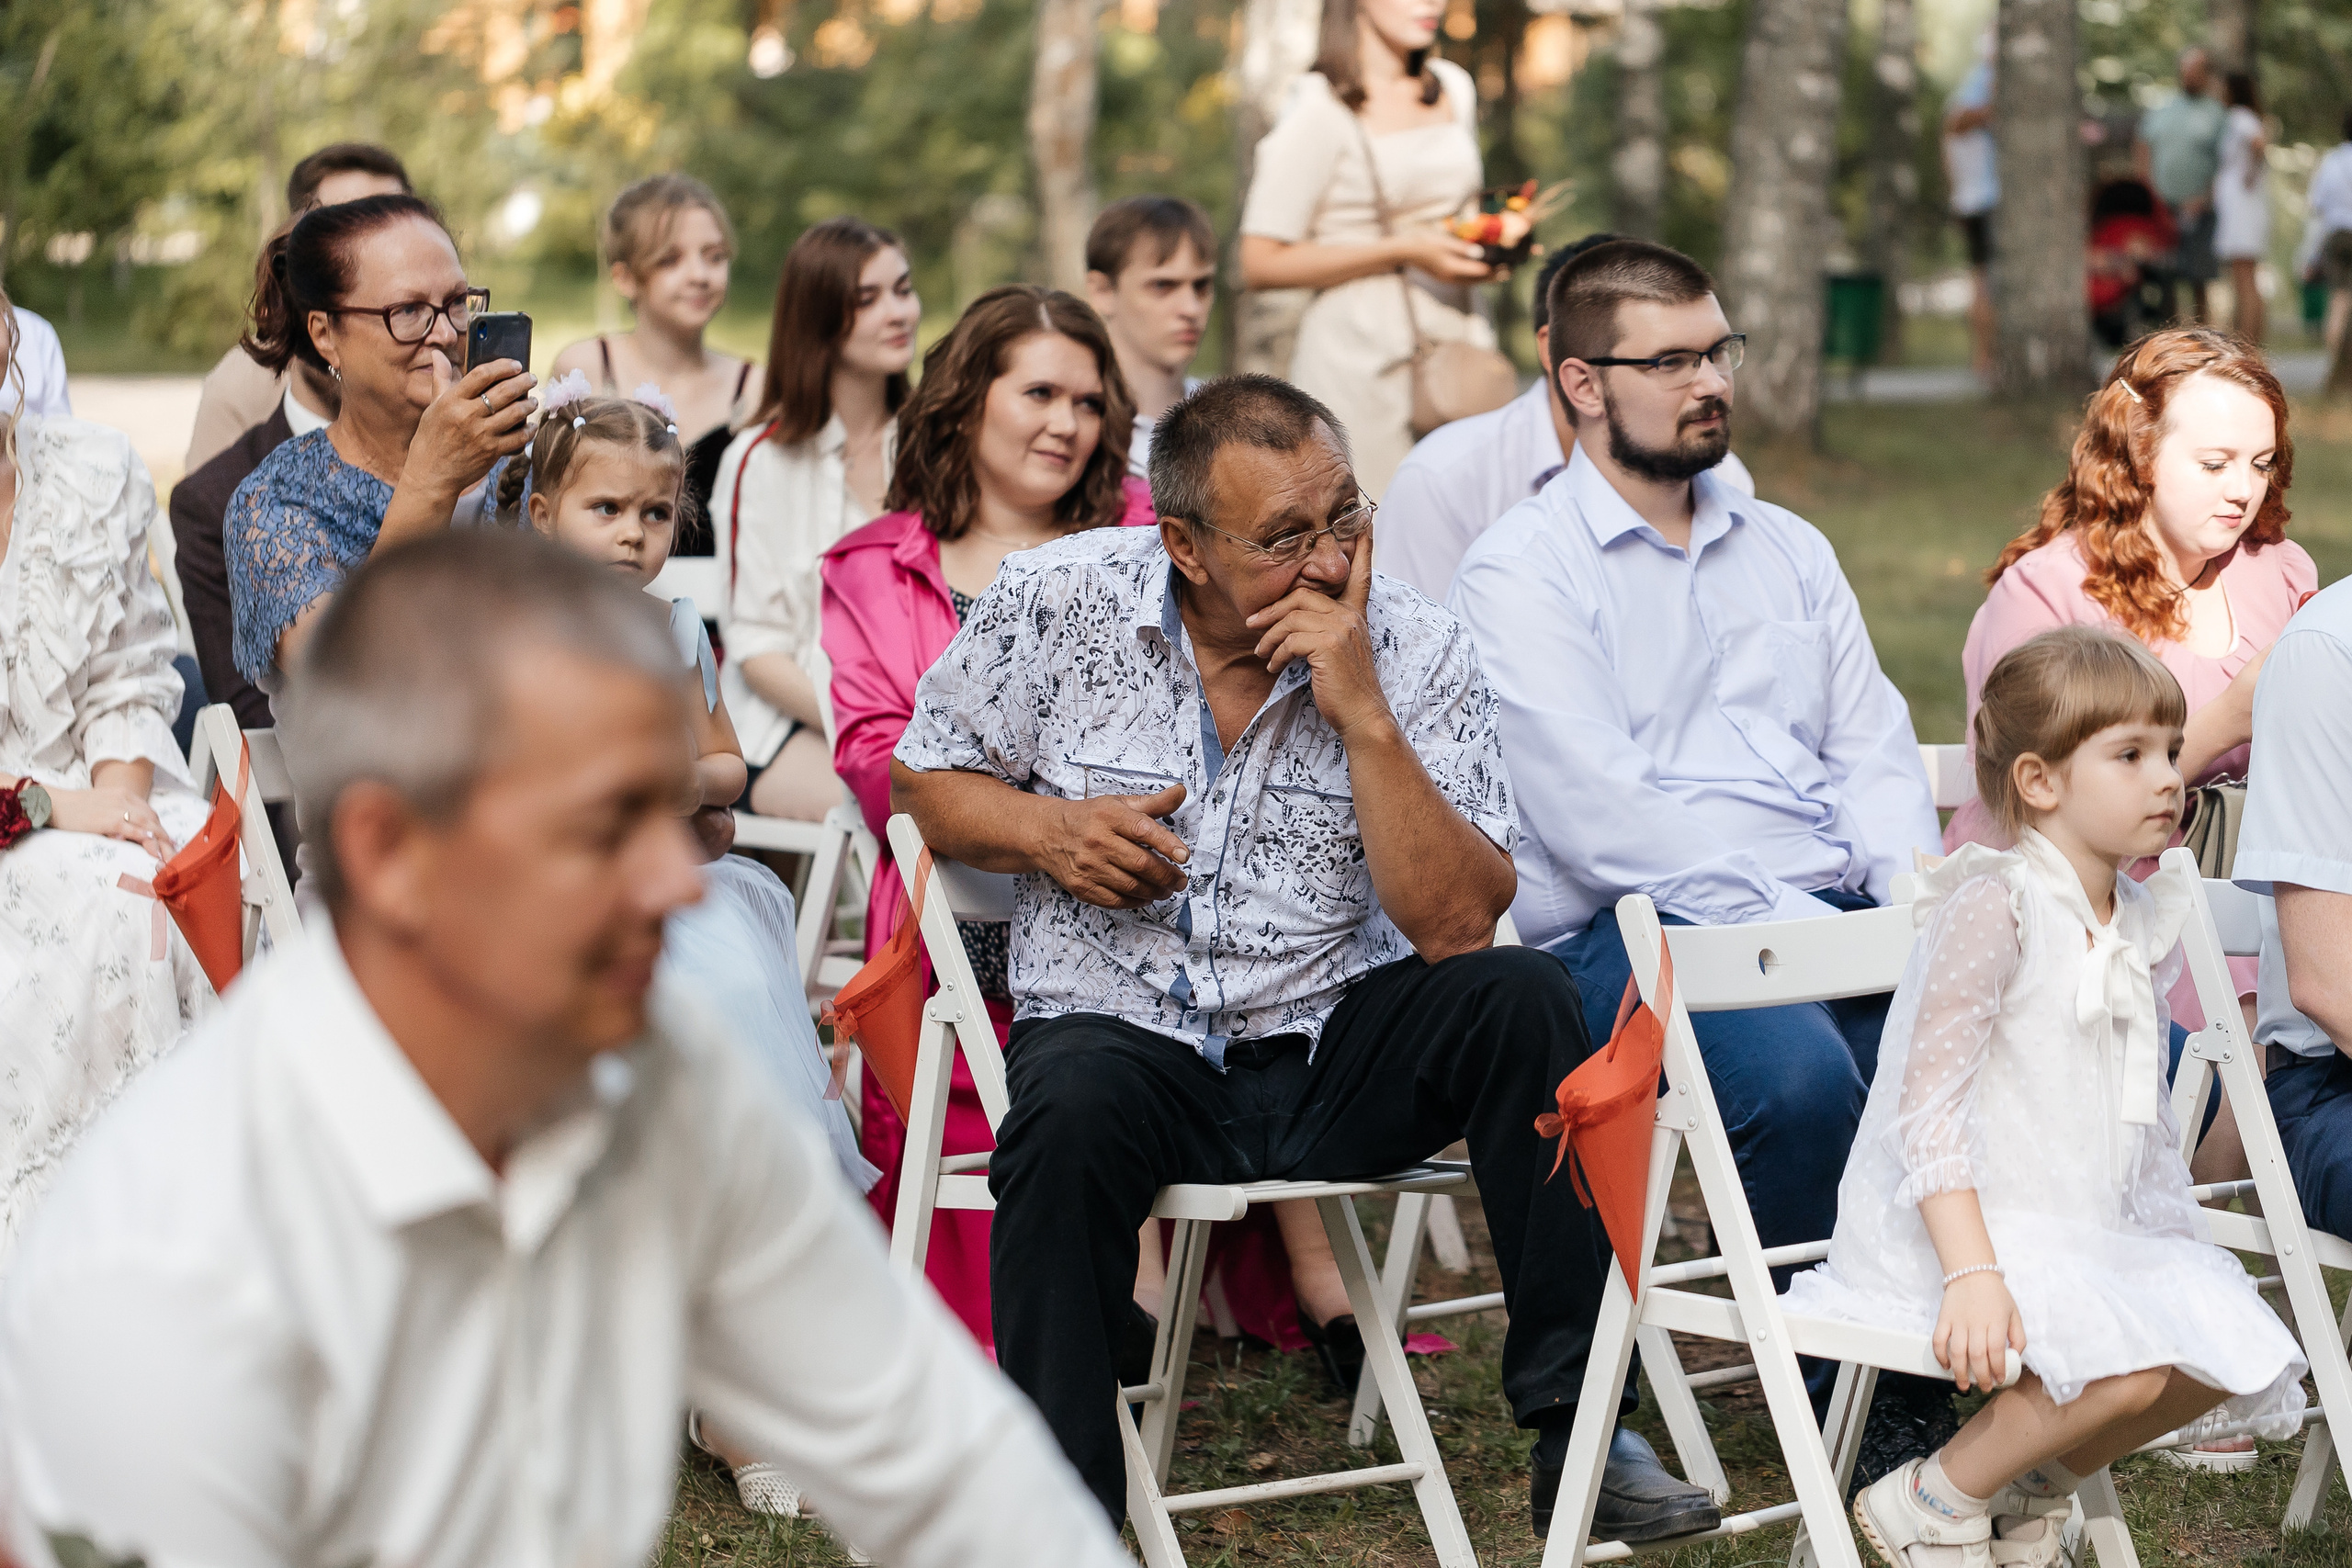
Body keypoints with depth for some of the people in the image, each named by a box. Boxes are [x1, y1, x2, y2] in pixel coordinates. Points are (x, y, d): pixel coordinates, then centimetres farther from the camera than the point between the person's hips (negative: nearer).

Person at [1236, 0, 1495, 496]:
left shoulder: (1454, 87, 14)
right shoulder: (1318, 107, -6)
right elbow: (1261, 264, -11)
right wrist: (1404, 250, -15)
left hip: (1456, 340, 6)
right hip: (1362, 356, -6)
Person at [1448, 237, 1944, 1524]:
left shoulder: (1787, 550, 24)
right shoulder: (1520, 574, 2)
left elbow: (1872, 748, 17)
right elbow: (1597, 811, -10)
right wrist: (1784, 926, -17)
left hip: (1829, 907, 6)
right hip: (1629, 932, -6)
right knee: (1802, 1075, -35)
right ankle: (1864, 1412, -15)